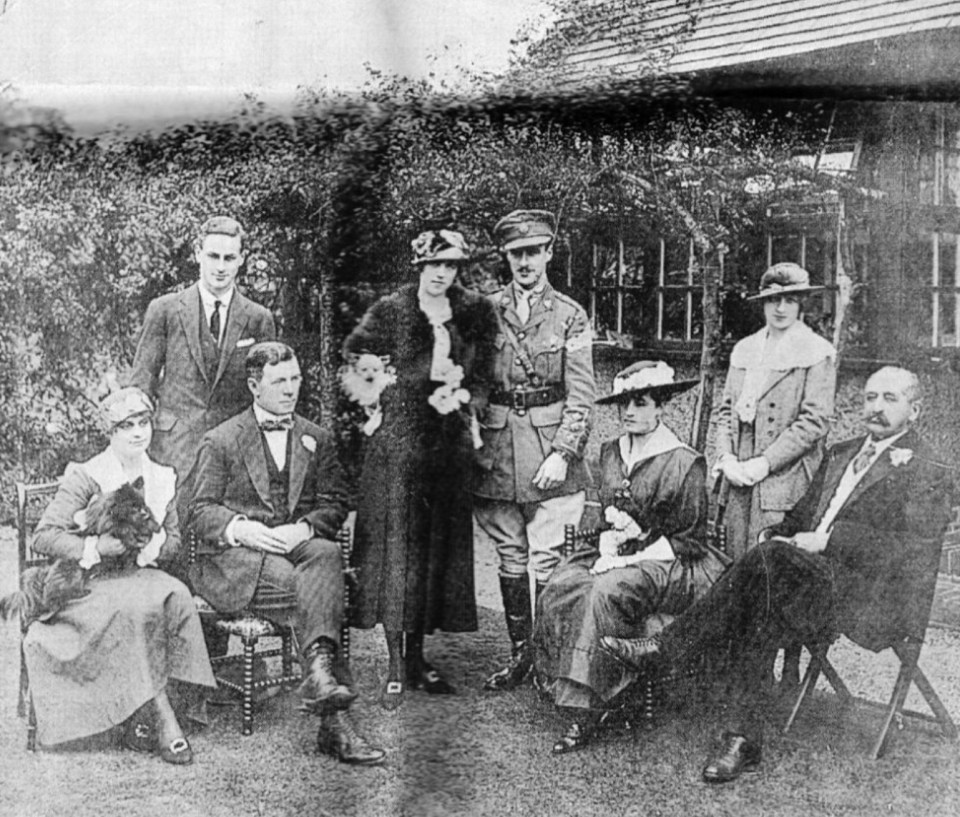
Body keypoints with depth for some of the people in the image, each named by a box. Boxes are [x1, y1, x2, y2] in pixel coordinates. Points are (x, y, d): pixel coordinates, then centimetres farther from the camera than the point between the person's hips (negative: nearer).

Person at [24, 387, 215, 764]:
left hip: (142, 575, 4)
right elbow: (43, 537, -10)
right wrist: (97, 547, -22)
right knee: (140, 608, -36)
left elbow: (174, 538, 17)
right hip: (93, 581, -4)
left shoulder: (162, 478, 12)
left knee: (178, 597, -30)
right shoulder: (85, 477, -4)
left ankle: (142, 718, -26)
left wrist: (154, 547, -7)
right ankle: (162, 719, -31)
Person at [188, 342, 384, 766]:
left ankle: (319, 674, -46)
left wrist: (303, 528, -12)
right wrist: (239, 527, -20)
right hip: (233, 558, -3)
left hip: (299, 546, 3)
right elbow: (201, 510, 2)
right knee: (314, 592, -32)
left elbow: (335, 504, 10)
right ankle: (334, 722, -36)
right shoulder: (220, 441, 8)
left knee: (327, 554, -35)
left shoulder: (317, 440, 18)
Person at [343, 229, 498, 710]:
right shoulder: (390, 311, -1)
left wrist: (462, 395, -9)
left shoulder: (475, 314, 9)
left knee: (441, 547, 6)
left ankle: (416, 656, 17)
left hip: (451, 444, 4)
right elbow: (355, 357, -2)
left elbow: (485, 378, 11)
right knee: (397, 546, -5)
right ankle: (396, 666, 1)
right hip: (398, 442, -4)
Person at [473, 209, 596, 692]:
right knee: (510, 560, 10)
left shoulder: (569, 316, 1)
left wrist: (562, 453, -12)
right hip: (496, 456, 3)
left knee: (547, 563, -3)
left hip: (551, 458, -3)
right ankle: (519, 656, 21)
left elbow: (580, 396, -3)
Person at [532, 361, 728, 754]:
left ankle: (586, 711, -29)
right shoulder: (611, 453, 12)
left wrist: (630, 558, -15)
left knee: (608, 591, -34)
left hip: (671, 565, -6)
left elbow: (687, 540, -7)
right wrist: (608, 550, -2)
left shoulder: (685, 463, -8)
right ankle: (575, 698, -21)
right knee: (560, 589, -23)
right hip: (618, 558, 6)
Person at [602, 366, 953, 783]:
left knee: (770, 560, -30)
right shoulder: (840, 455, 25)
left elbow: (913, 549, -13)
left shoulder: (931, 474, 0)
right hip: (814, 578, 7)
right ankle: (744, 740, -27)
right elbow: (802, 516, 24)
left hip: (873, 599, -7)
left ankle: (662, 647, -22)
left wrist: (825, 540, -18)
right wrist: (779, 536, 0)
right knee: (762, 601, -27)